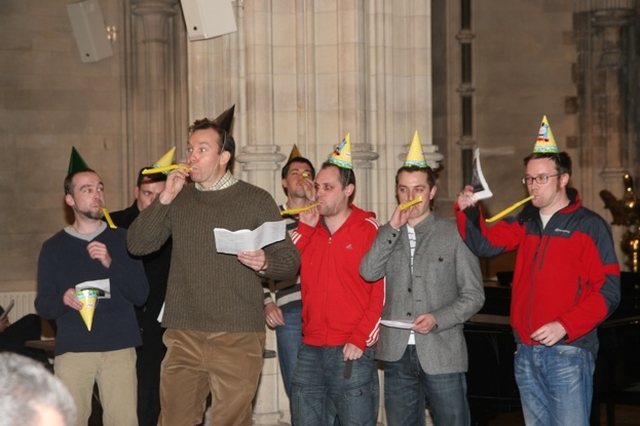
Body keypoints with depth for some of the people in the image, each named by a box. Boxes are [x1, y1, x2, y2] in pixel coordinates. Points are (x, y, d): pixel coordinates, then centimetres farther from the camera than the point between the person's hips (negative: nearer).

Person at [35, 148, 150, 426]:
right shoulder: (53, 247, 10)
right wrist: (63, 300, -16)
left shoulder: (122, 240, 11)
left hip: (119, 348, 0)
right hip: (71, 350, 0)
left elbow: (141, 295, 3)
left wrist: (111, 264, -11)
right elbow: (42, 305, 6)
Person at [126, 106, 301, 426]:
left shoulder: (256, 200, 3)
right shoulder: (178, 199, 12)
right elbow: (137, 245, 6)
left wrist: (264, 264, -20)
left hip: (238, 337, -3)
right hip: (183, 336, 3)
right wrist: (164, 200, -4)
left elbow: (290, 260, 2)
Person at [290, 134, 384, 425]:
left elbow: (382, 291, -8)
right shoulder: (310, 229, 13)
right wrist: (304, 228, 0)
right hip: (310, 352, 5)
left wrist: (360, 341, -13)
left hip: (353, 352, -5)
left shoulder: (368, 229, -3)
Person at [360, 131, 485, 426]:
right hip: (397, 353, 3)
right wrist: (393, 227, -9)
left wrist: (437, 319, -13)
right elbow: (368, 272, -7)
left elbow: (474, 296, 1)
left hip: (442, 354, -3)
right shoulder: (386, 234, 12)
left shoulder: (454, 234, 1)